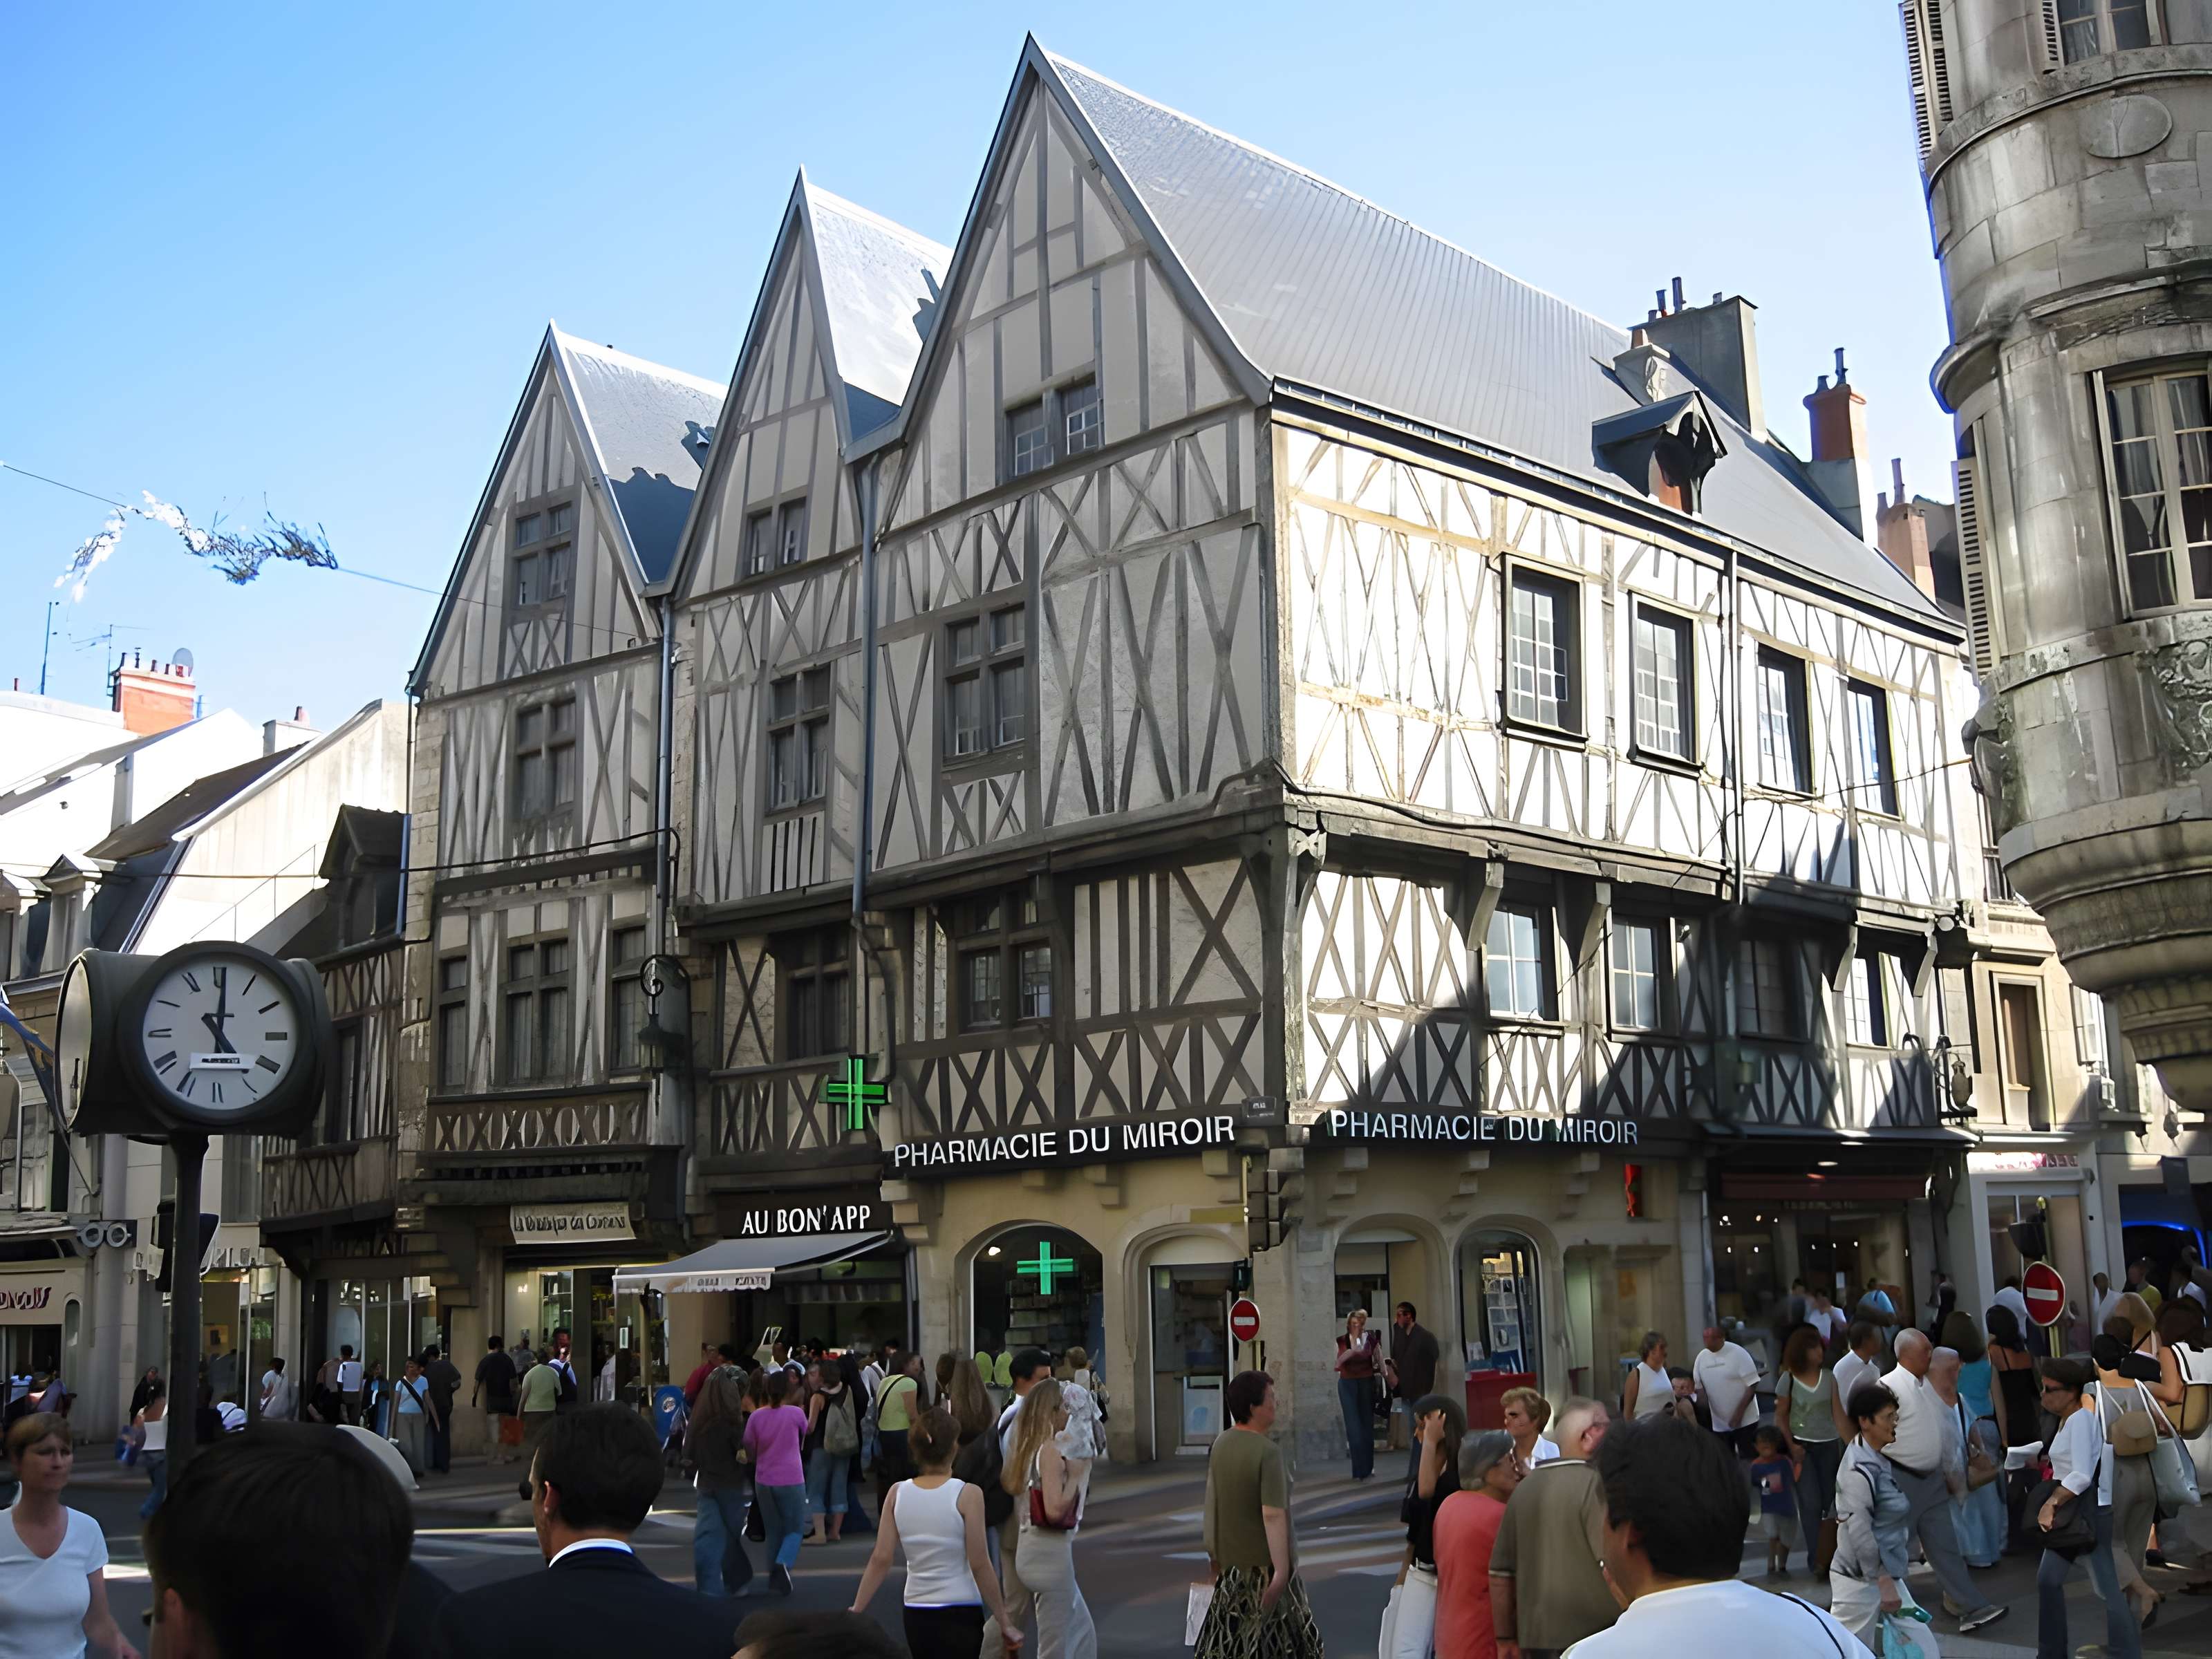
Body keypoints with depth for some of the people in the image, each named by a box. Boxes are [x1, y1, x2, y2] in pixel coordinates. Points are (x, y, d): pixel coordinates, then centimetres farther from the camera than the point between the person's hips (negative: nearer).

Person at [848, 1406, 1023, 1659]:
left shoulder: (897, 1493, -1)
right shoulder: (967, 1495, -12)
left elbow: (880, 1559, -2)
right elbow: (979, 1565, -11)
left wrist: (856, 1611, 7)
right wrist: (1004, 1620, -3)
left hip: (915, 1614, 5)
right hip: (960, 1613, -5)